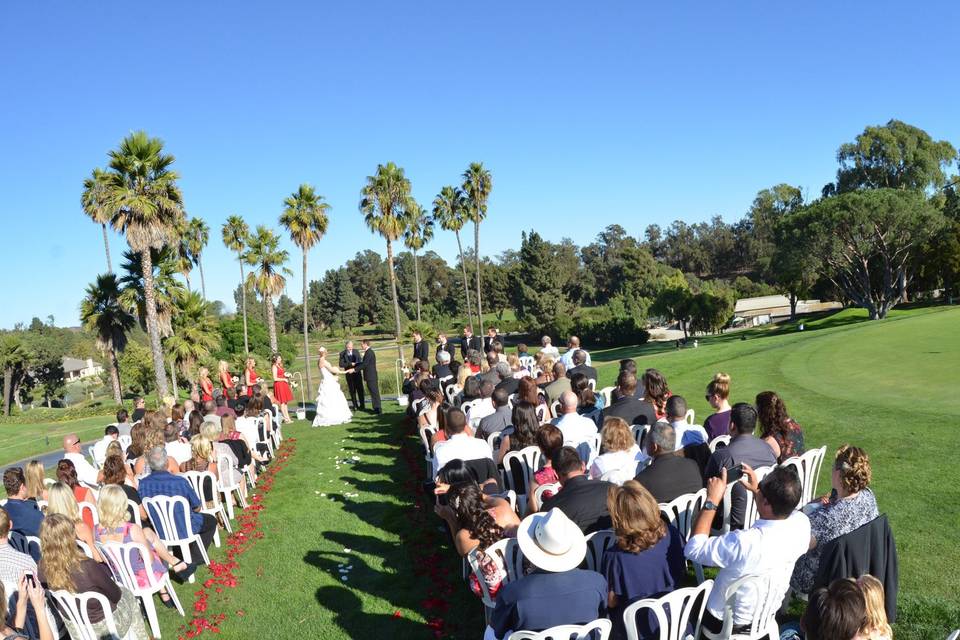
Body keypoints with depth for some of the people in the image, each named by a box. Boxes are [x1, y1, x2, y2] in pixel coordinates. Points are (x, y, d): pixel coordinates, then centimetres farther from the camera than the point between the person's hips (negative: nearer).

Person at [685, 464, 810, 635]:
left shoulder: (744, 543, -43)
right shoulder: (802, 523, -23)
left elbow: (693, 549, -28)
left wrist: (712, 500, -26)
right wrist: (756, 490, -1)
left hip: (726, 623, -5)